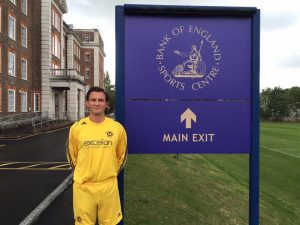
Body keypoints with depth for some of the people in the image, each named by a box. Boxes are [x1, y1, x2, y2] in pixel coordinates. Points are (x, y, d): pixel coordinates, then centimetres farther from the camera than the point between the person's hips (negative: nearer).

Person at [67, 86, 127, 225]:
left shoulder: (117, 127, -4)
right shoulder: (76, 128, -4)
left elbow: (122, 154, 10)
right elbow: (71, 155, 10)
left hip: (109, 185, 0)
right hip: (83, 186, 0)